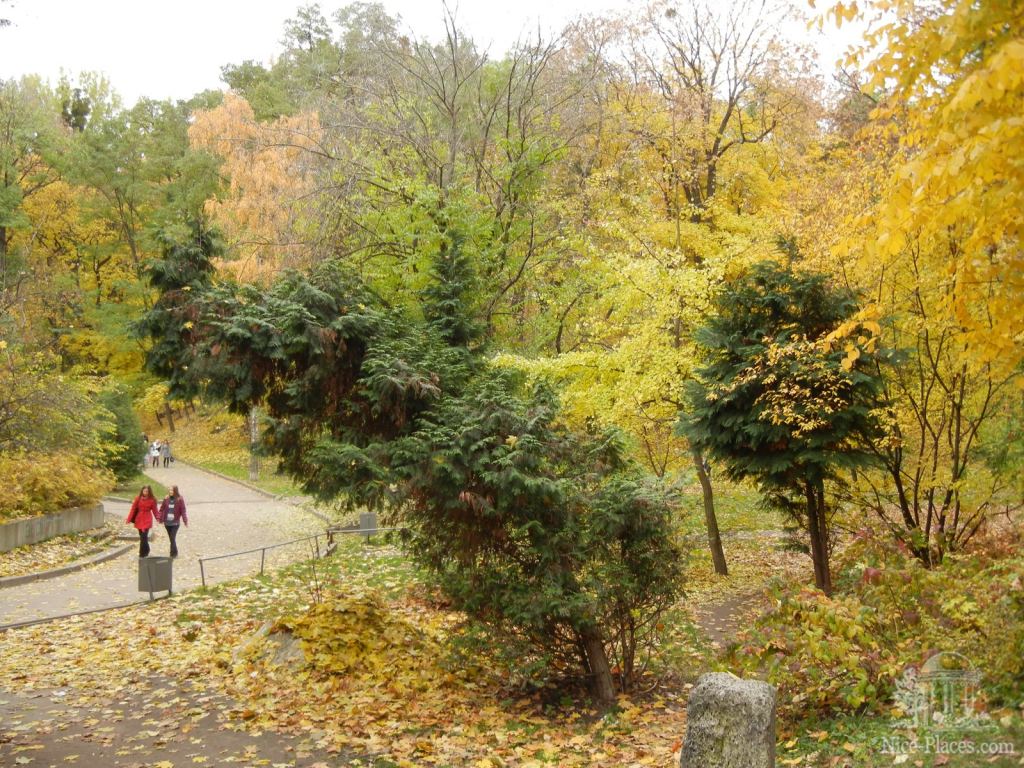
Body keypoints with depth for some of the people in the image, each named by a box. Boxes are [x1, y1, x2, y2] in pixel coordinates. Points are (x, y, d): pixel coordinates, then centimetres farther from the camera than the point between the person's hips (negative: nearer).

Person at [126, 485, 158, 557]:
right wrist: (129, 519, -3)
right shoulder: (138, 498, 0)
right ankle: (146, 551, 27)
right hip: (139, 519, 2)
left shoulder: (152, 500, -2)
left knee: (144, 537, -10)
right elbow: (133, 509, 0)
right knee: (142, 536, 10)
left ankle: (142, 553, -2)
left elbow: (154, 510, -1)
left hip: (147, 520, -2)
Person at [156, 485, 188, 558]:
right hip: (167, 522, 4)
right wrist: (159, 518, -4)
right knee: (171, 538, 12)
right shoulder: (166, 499, 1)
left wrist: (185, 521, -16)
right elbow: (162, 509, 4)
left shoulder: (180, 500, -7)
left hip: (175, 523, -4)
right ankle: (174, 553, 25)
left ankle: (173, 553, 3)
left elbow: (183, 511, -9)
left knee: (173, 538, -9)